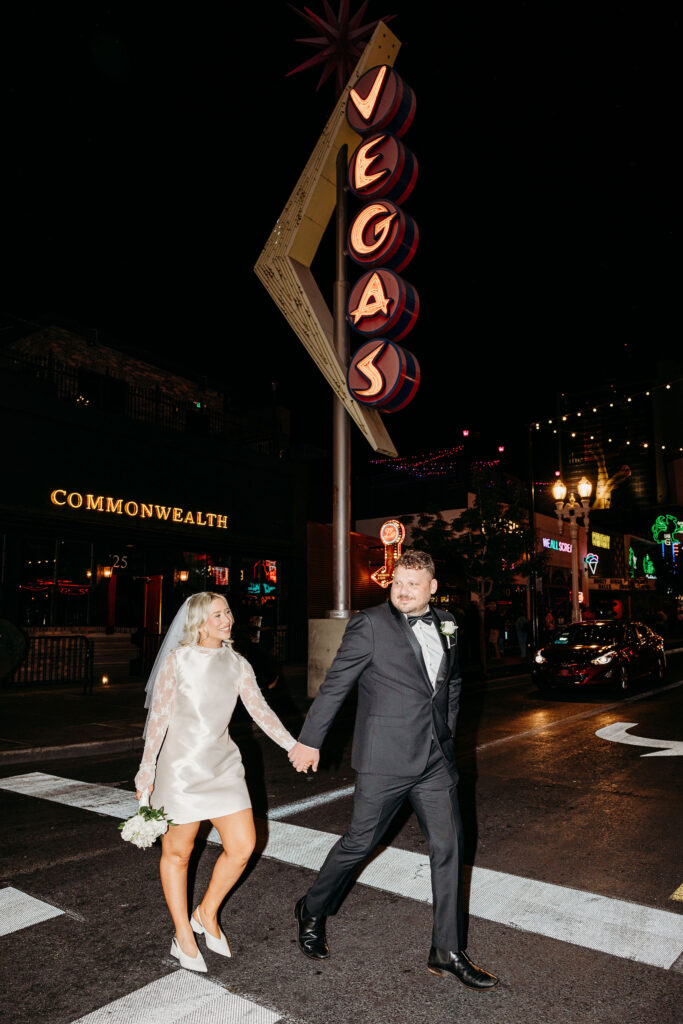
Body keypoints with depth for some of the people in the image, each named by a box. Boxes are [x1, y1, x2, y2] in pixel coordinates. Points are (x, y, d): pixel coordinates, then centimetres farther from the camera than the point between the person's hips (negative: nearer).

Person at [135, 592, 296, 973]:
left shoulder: (238, 665, 4)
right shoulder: (177, 660, -7)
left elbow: (260, 710, -3)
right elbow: (159, 717, -5)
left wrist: (293, 745, -14)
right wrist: (146, 771, -5)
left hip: (224, 765, 4)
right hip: (182, 765, -4)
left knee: (243, 846, 1)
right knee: (178, 852, 8)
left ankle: (207, 915, 27)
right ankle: (183, 936, 29)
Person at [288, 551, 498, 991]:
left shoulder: (445, 624, 6)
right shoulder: (371, 624, -12)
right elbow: (335, 684, -8)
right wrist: (310, 740, -4)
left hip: (436, 757, 6)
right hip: (386, 757, -5)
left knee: (449, 847, 8)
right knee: (360, 842, 7)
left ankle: (448, 952, 24)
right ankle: (313, 912, 33)